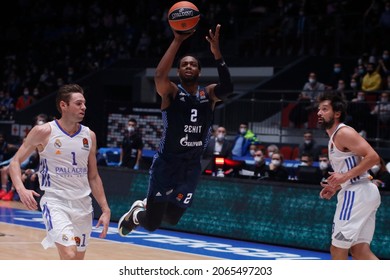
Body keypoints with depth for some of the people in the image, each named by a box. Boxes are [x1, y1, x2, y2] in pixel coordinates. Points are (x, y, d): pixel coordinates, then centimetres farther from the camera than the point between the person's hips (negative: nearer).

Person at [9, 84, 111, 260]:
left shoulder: (89, 136, 6)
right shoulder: (43, 132, -7)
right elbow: (15, 162, -4)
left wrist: (105, 209, 8)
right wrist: (21, 189, -23)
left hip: (83, 204, 5)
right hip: (55, 201, -5)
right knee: (69, 255, -24)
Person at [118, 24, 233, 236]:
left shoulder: (208, 95, 4)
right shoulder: (171, 93, -8)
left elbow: (227, 89, -18)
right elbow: (159, 75, -31)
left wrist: (216, 53, -27)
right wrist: (177, 41, -33)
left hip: (191, 168, 4)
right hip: (167, 164, -4)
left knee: (172, 219, 14)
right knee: (151, 224, -5)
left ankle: (146, 205, 45)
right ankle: (135, 215, 30)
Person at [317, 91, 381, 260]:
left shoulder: (344, 133, -11)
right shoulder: (334, 138, 20)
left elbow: (373, 157, -20)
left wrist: (346, 176, -21)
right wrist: (335, 188, 15)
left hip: (356, 194, -10)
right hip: (356, 193, 10)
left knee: (337, 249, -3)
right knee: (360, 250, 7)